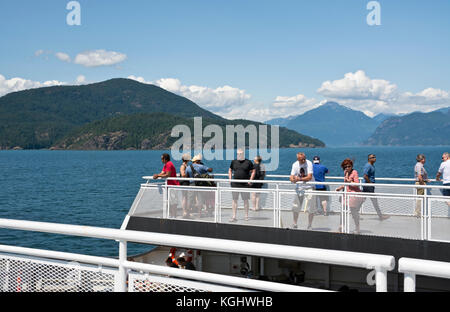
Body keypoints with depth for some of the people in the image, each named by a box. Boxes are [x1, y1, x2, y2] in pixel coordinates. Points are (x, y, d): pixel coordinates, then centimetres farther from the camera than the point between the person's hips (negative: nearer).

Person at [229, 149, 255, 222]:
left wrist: (250, 180, -6)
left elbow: (253, 171, 4)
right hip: (235, 184, 2)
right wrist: (230, 179, 8)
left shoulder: (248, 162, 0)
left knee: (245, 200, 3)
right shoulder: (234, 162, 9)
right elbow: (230, 170, 21)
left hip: (245, 184, -2)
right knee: (234, 200, 1)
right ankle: (234, 216, 3)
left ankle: (246, 216, 12)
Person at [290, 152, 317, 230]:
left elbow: (309, 177, -21)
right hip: (299, 187, 3)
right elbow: (291, 177, -6)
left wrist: (299, 179, -30)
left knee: (311, 208, -3)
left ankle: (309, 225, 12)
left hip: (309, 187, -3)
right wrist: (293, 179, -29)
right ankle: (295, 224, 18)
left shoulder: (309, 163, -14)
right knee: (295, 207, 3)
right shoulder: (295, 164, -3)